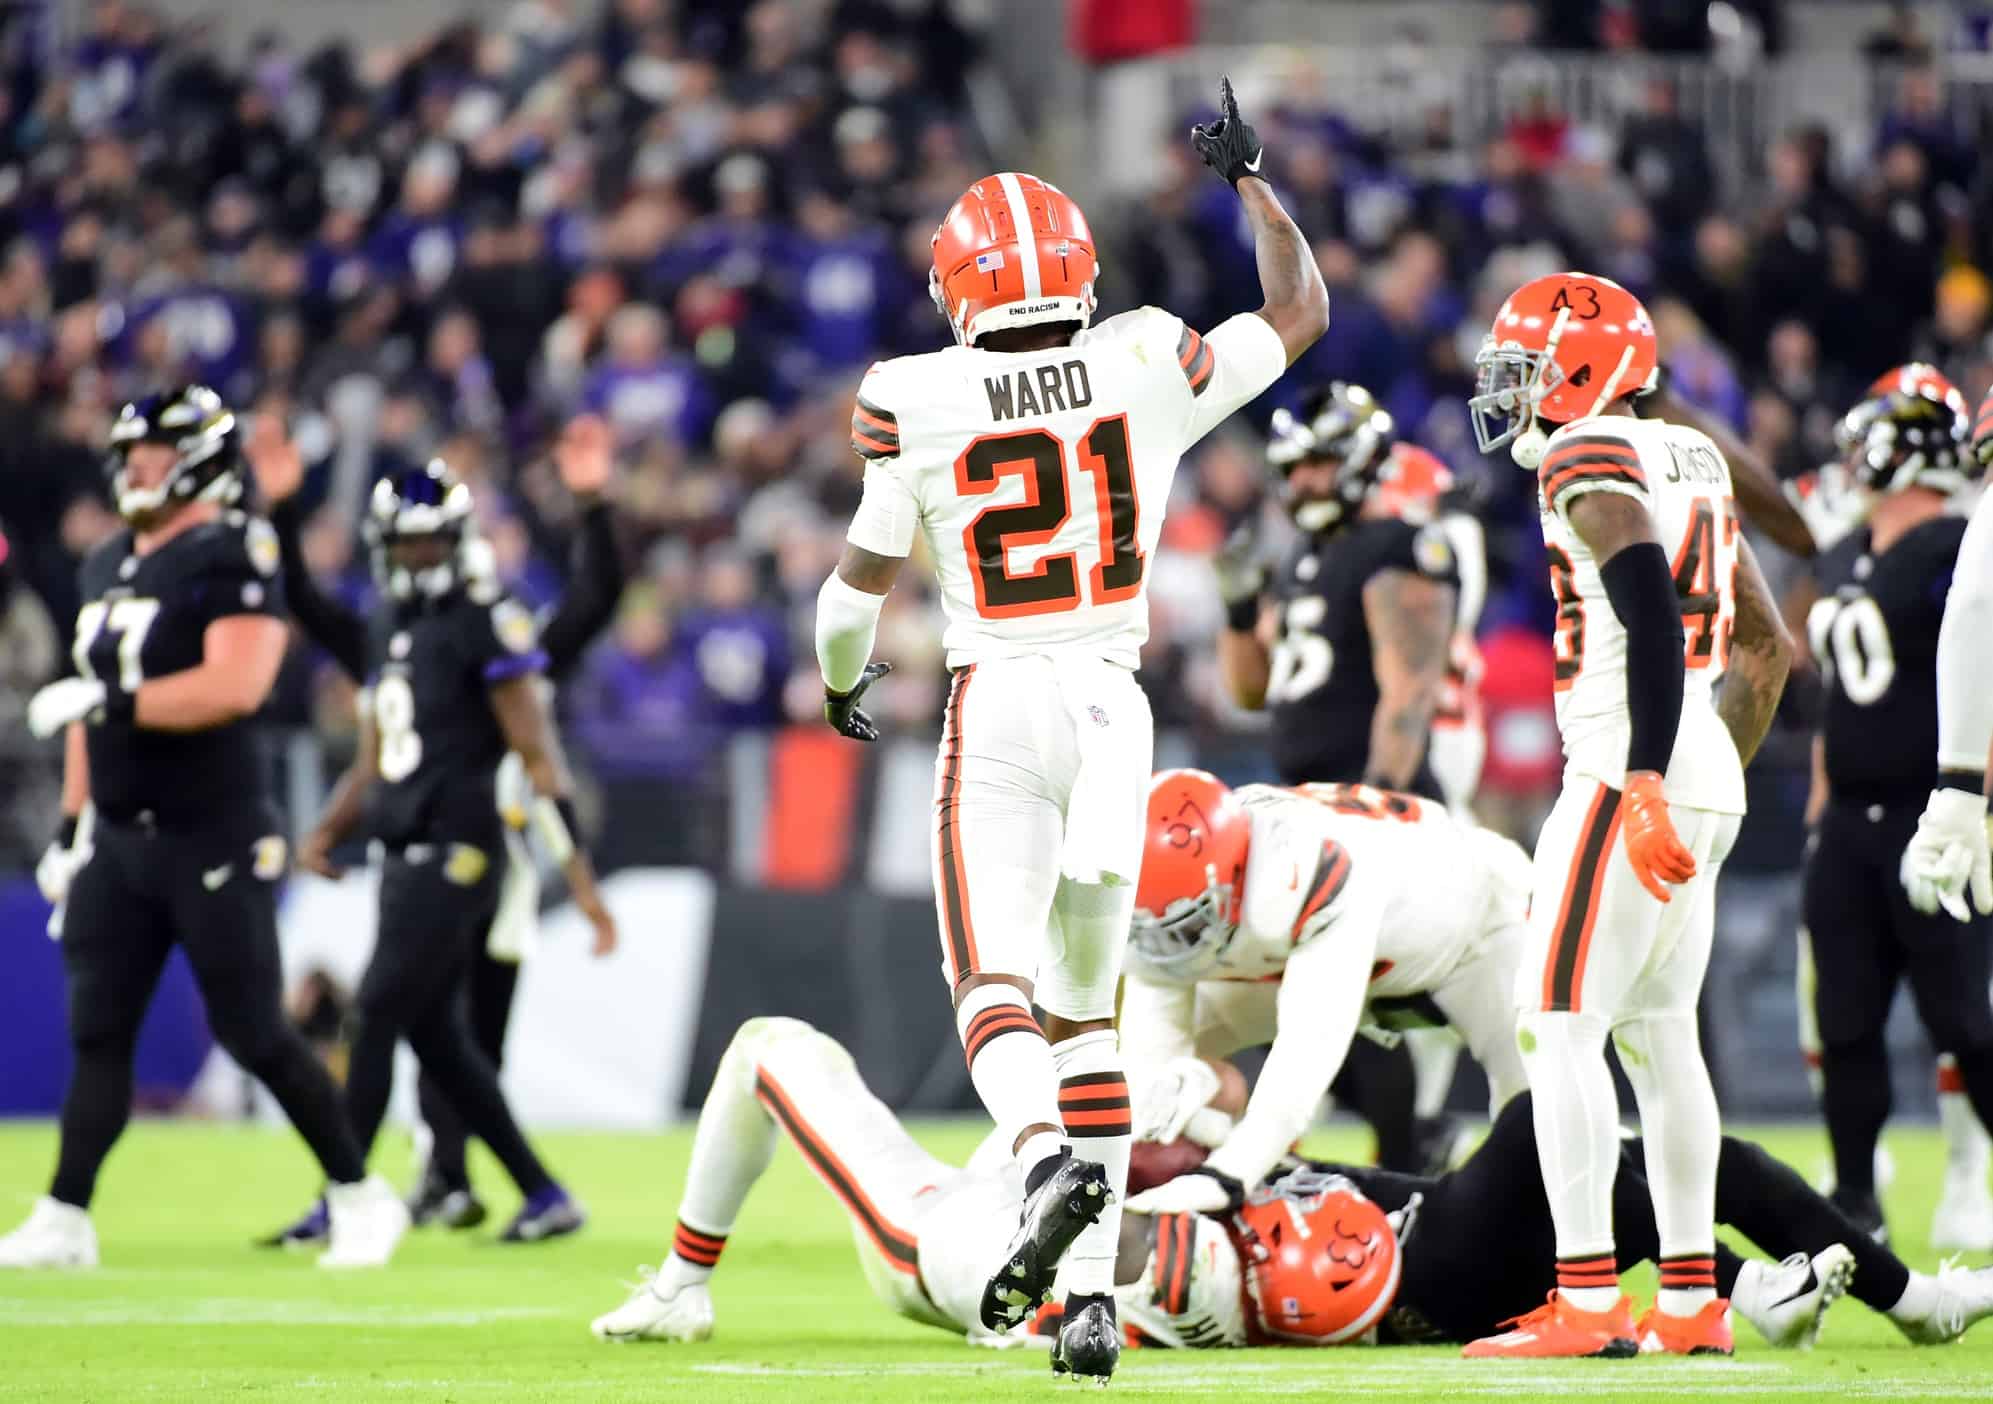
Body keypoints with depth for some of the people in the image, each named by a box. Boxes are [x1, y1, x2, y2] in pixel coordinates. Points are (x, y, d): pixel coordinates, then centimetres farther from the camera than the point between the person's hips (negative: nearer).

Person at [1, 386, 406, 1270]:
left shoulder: (233, 557, -13)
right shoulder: (109, 565, 14)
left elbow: (234, 687, -25)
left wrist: (108, 702, -24)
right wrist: (74, 824, 17)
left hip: (214, 839, -8)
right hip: (119, 835, 8)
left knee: (252, 1032, -2)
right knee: (97, 1031, 4)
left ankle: (357, 1196, 12)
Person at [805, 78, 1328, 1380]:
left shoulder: (916, 400, -7)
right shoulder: (1148, 367, -1)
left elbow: (865, 576, 2)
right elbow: (1301, 314, 15)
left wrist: (840, 676, 22)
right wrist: (1250, 177, 26)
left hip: (994, 706, -3)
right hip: (1113, 705, 3)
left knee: (992, 981, -5)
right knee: (1085, 1009, 11)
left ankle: (1048, 1152, -37)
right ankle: (1092, 1290, 4)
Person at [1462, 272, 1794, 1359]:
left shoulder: (1590, 461, -10)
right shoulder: (1693, 464, 18)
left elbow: (1652, 615, -23)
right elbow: (1767, 647, 22)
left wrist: (1645, 786, -27)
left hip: (1634, 777, -9)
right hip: (1708, 785, 9)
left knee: (1560, 1027, -8)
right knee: (1658, 1037, 14)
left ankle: (1588, 1302, -13)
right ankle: (1691, 1303, 14)